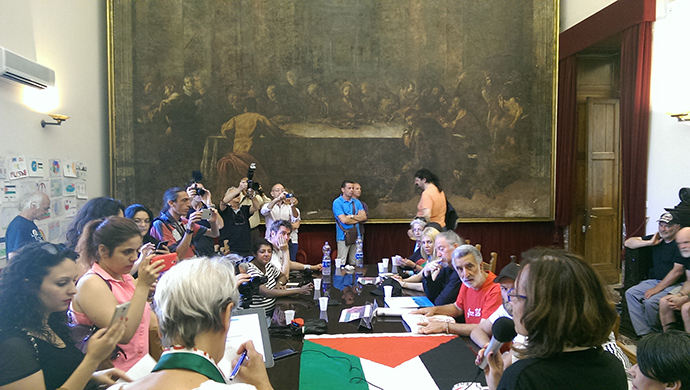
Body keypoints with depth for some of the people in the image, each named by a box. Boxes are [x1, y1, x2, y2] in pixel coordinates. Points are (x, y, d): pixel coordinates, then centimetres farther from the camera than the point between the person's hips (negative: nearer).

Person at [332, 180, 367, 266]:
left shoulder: (356, 202, 12)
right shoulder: (337, 202, -6)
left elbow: (364, 217, 3)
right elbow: (344, 220, -15)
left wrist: (352, 216, -10)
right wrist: (358, 218, -1)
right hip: (343, 236, -5)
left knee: (354, 263, 8)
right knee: (341, 263, -6)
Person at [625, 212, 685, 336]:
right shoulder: (657, 239, 9)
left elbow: (677, 271, -19)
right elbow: (628, 243, 10)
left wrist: (657, 288, -19)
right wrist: (650, 243, -5)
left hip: (674, 285, -8)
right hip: (655, 280, 8)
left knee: (650, 302, -28)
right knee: (630, 293, -9)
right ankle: (644, 334, -10)